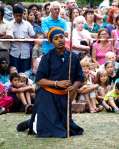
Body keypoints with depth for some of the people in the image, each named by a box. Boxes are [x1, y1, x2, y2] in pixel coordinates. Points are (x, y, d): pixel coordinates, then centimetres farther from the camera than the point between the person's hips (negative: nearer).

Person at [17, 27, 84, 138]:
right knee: (47, 130, -8)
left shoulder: (73, 57, 2)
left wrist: (74, 87, -14)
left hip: (63, 98, 4)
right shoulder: (47, 57, -8)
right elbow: (39, 80, -11)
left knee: (67, 128, 12)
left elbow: (79, 79, 7)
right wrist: (57, 83, -21)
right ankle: (30, 124, 27)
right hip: (47, 97, -4)